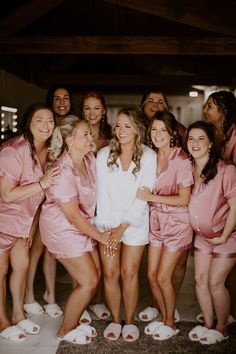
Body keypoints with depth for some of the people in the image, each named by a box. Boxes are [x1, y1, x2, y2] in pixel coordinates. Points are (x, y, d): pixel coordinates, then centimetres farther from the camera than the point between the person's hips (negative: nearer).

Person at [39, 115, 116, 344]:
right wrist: (100, 236, -13)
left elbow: (95, 193, 6)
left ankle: (73, 322, 30)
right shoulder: (63, 172, -26)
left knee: (94, 273, 9)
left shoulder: (90, 159, -4)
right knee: (89, 281, -3)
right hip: (63, 229, -7)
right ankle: (65, 331, 20)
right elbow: (73, 216, -22)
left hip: (82, 225, 7)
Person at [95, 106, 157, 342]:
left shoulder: (148, 156, -7)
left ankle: (130, 320, 20)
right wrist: (107, 227, -9)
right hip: (107, 221, 2)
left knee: (129, 273, 0)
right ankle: (115, 320, 20)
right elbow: (102, 192, -3)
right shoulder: (104, 154, -2)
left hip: (135, 221, -1)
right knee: (110, 273, 1)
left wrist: (123, 226, -13)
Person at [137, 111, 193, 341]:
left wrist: (152, 197, -18)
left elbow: (184, 199, -17)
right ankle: (163, 317, 31)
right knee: (152, 275, 8)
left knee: (163, 277, 0)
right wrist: (143, 195, -7)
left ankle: (170, 323, 24)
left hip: (176, 223, -5)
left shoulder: (181, 160, -16)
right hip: (156, 221, 5)